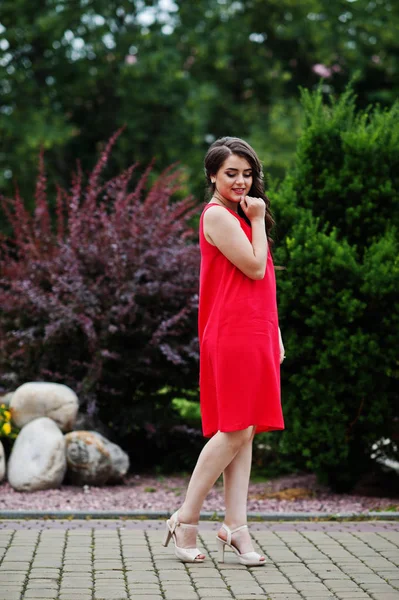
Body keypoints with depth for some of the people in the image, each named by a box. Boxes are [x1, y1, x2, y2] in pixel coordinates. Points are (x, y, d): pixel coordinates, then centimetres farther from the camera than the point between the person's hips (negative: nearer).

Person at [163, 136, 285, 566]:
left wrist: (275, 335, 14)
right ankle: (186, 519, -1)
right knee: (236, 430, -10)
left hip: (255, 335, 9)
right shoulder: (217, 215, -7)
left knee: (245, 432, 5)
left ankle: (235, 526, 5)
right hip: (233, 334, -9)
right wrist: (257, 219, -4)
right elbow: (255, 268, -13)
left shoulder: (238, 215, 21)